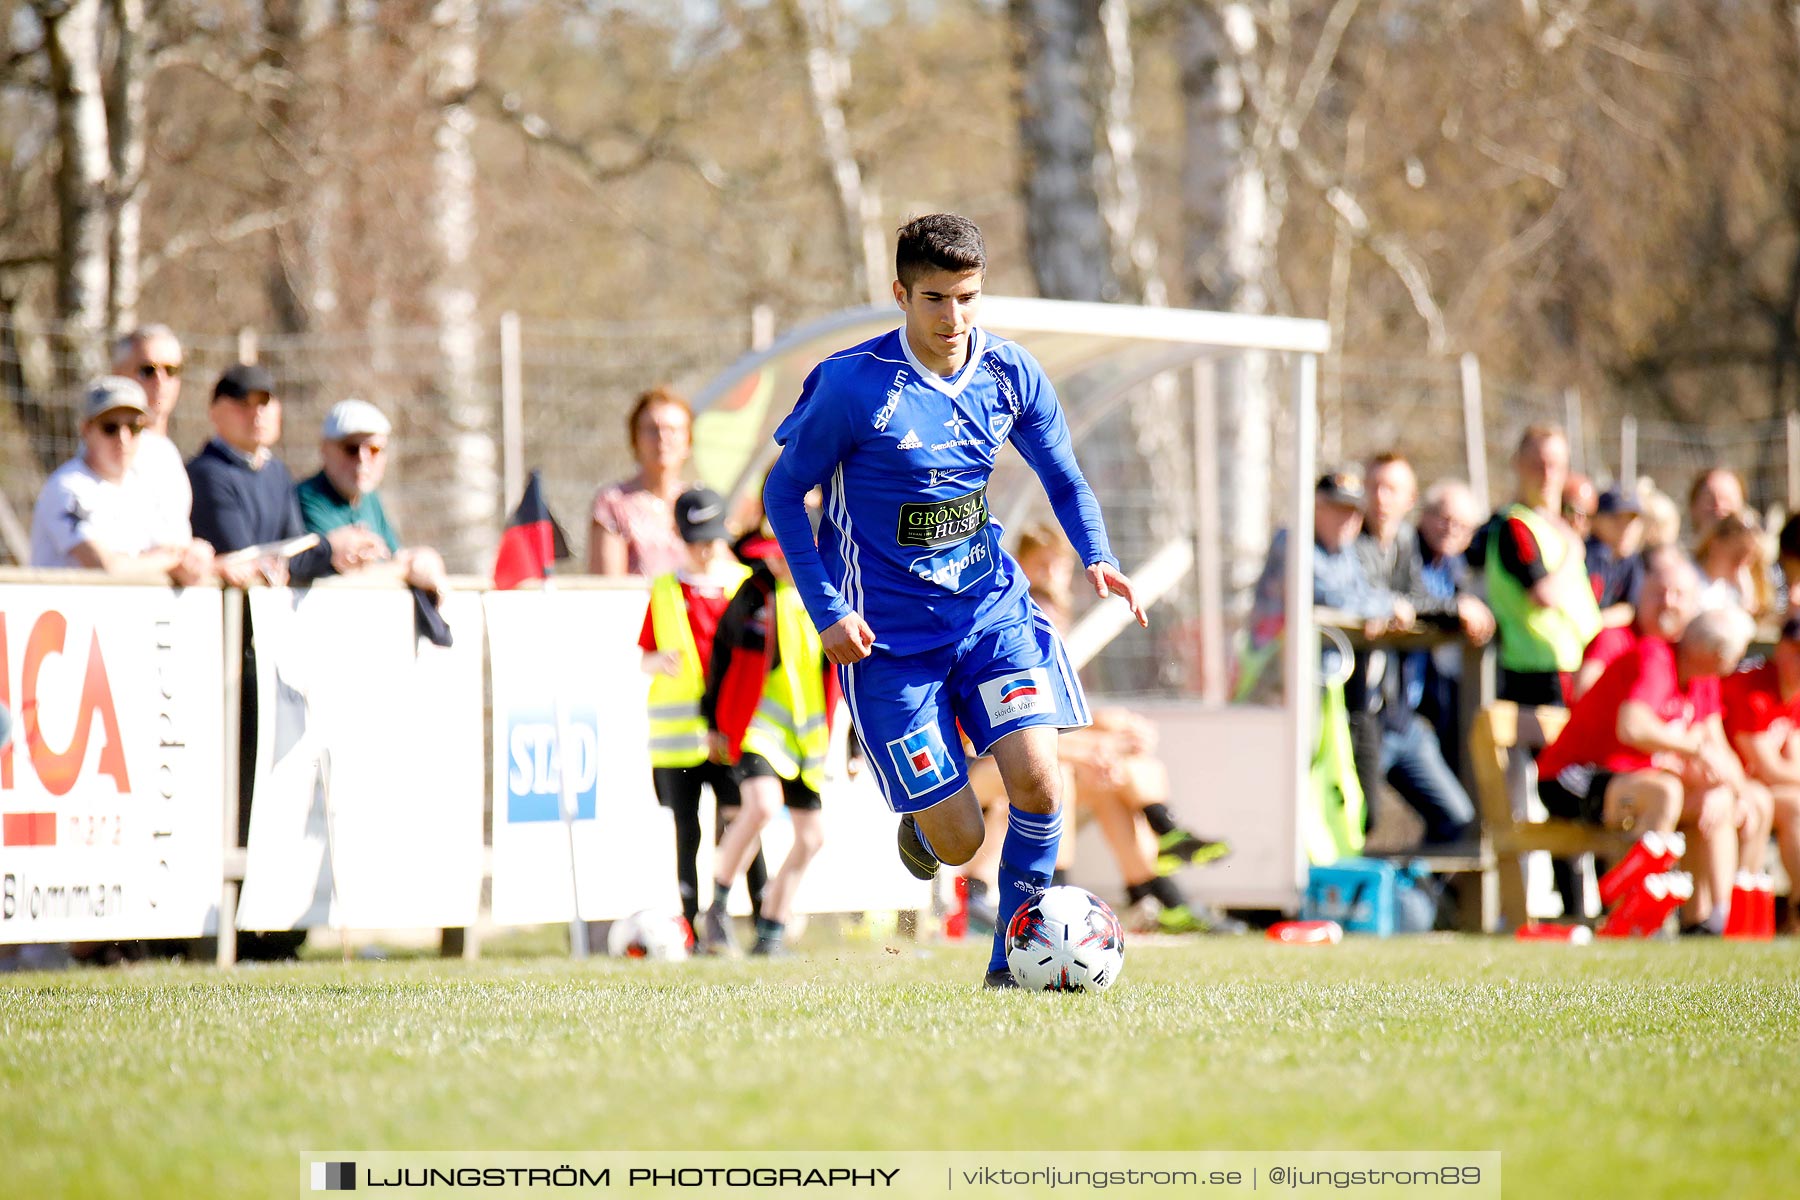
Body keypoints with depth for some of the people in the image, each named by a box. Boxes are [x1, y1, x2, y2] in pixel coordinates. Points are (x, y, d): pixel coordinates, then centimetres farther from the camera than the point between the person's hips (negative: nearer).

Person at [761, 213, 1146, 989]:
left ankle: (1015, 955, 3)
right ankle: (922, 811, 35)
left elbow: (1062, 478, 13)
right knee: (958, 841, -5)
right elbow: (784, 494, -6)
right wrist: (827, 611, -14)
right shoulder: (854, 388, -16)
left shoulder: (1009, 374, -2)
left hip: (992, 610, 4)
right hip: (890, 633, -3)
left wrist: (1097, 557, -6)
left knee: (1037, 780, -18)